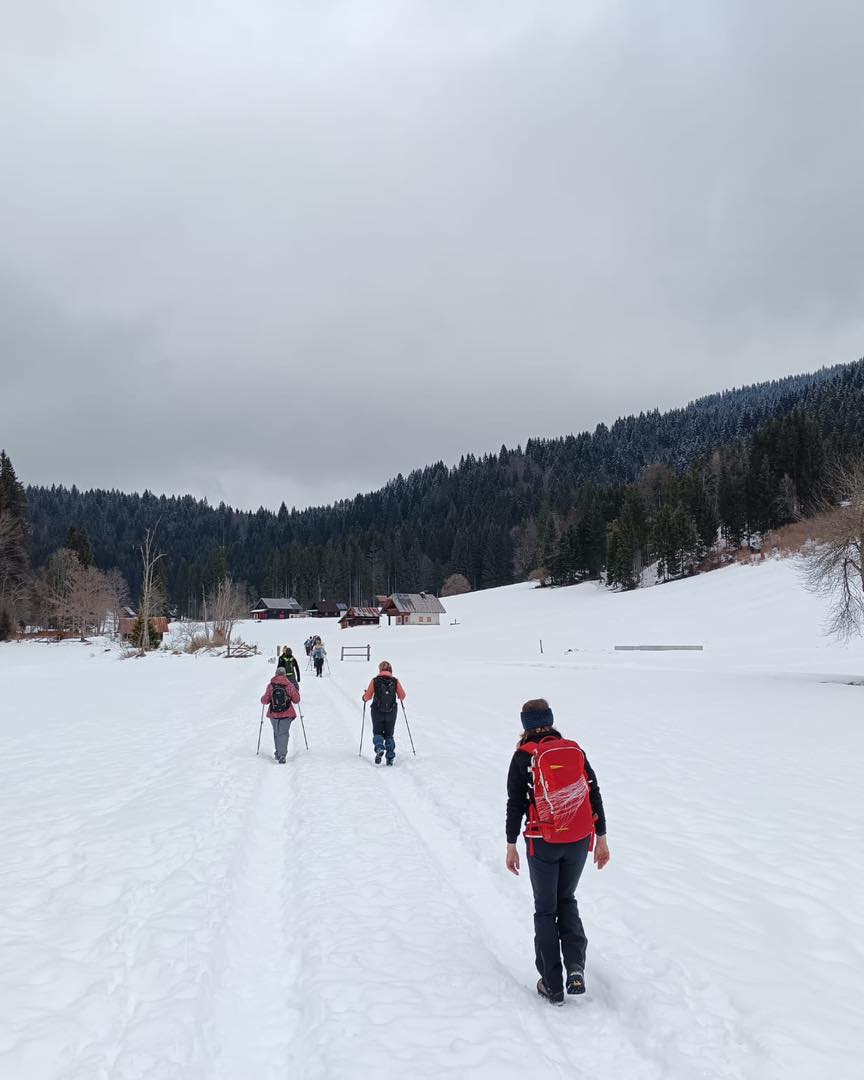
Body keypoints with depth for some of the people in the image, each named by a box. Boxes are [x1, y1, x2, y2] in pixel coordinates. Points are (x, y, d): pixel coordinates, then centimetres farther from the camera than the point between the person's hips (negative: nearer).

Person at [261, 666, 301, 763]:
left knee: (276, 733, 20)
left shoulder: (270, 685, -5)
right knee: (283, 733, -1)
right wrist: (296, 689, 16)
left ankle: (278, 753, 29)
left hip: (273, 714, 2)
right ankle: (282, 755, -16)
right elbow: (296, 700, 0)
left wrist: (263, 699, 22)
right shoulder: (289, 685, -6)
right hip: (287, 714, -2)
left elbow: (265, 701, -1)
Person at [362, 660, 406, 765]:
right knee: (389, 734, 16)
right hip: (391, 712, 1)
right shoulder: (395, 681, -6)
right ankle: (390, 757, 6)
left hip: (377, 712, -1)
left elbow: (367, 697, -4)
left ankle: (379, 748, -14)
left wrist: (364, 697, 19)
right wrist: (398, 697, 25)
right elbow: (402, 696, 2)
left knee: (377, 732, 15)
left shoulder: (375, 681, -9)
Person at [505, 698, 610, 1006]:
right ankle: (575, 967, 5)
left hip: (543, 843, -3)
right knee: (567, 901, 22)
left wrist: (511, 846, 3)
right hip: (579, 841, 3)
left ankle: (552, 984, 14)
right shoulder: (576, 751, 3)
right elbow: (595, 796, 4)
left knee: (545, 909, 12)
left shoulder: (523, 756, -6)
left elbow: (515, 804, -5)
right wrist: (601, 839, 11)